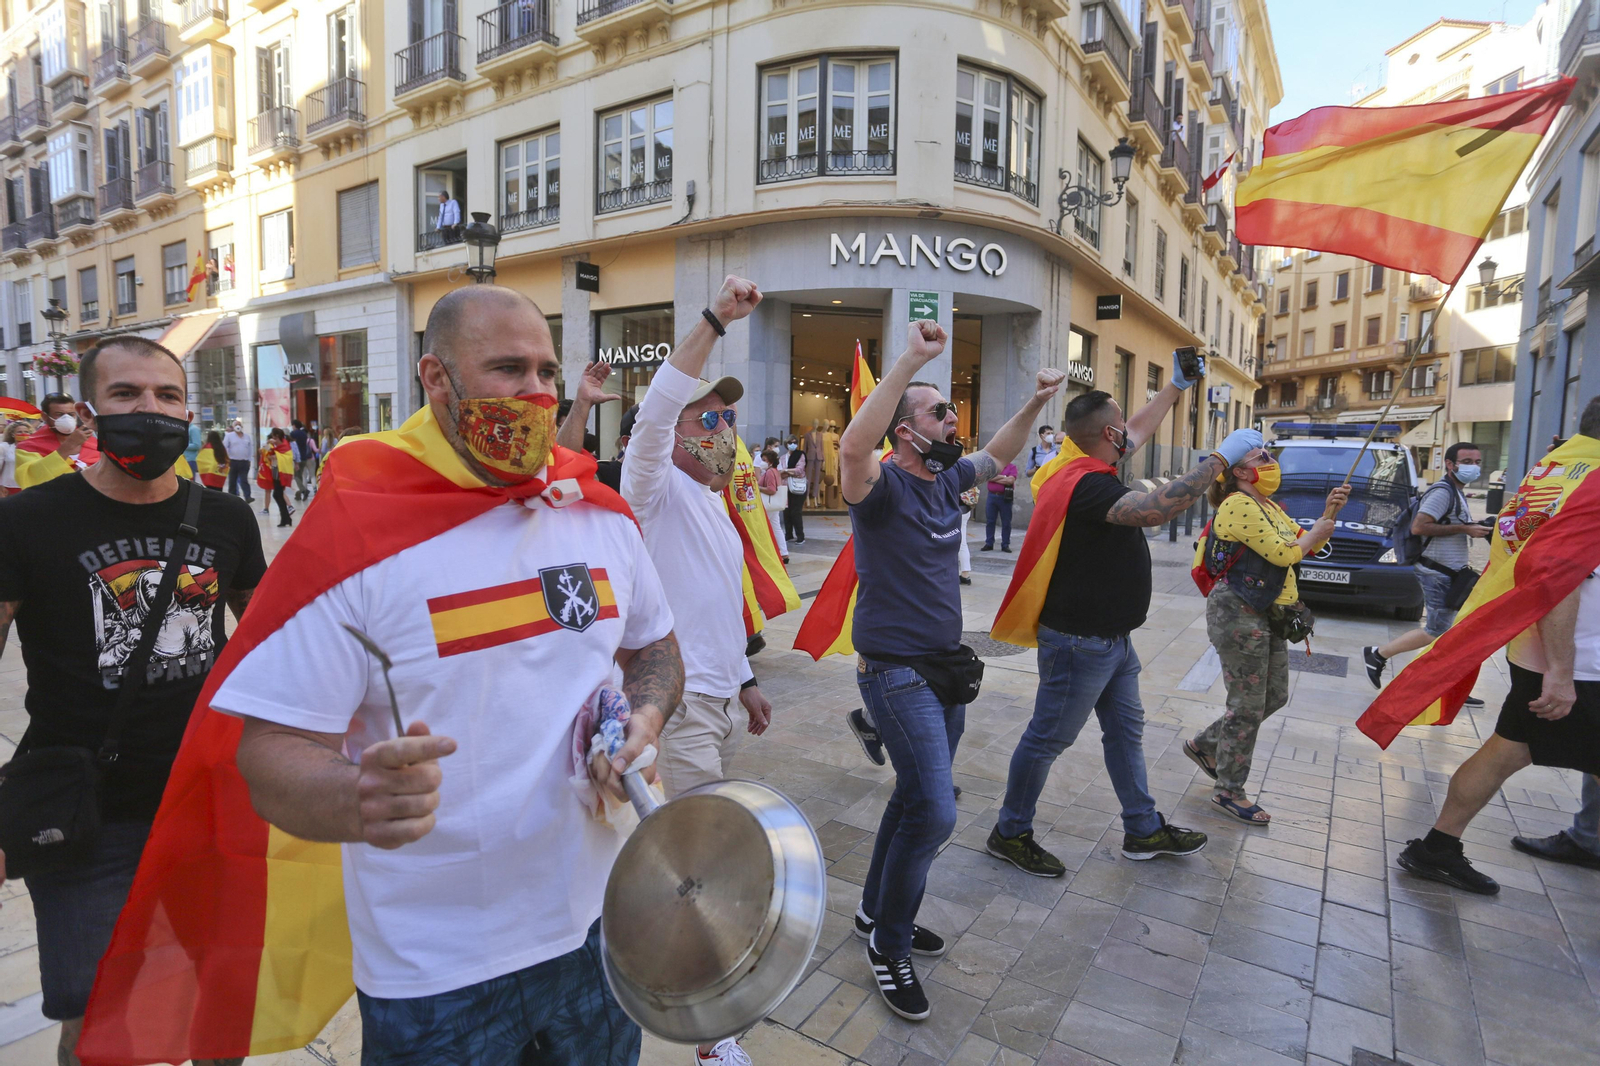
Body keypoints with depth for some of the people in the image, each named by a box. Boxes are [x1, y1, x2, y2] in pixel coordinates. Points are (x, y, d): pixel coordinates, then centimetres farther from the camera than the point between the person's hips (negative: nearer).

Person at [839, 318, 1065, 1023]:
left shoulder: (945, 481, 6)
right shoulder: (882, 486, -17)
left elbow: (998, 456, 26)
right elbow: (853, 447, -41)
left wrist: (1034, 403, 13)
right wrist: (911, 359, -39)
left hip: (946, 669, 9)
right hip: (896, 671, -8)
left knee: (917, 799, 19)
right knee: (935, 813, -11)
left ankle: (876, 911, 40)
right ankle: (889, 943, 13)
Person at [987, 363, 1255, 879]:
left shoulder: (1090, 470, 5)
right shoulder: (1086, 485, -26)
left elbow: (1139, 431, 24)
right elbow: (1153, 508, -41)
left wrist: (1176, 386, 27)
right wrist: (1221, 459, -33)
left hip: (1113, 638, 10)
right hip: (1079, 642, -10)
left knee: (1126, 731, 20)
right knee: (1048, 739, 3)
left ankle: (1144, 830, 36)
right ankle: (1010, 833, 20)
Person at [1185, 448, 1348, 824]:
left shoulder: (1270, 507, 16)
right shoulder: (1239, 505, -16)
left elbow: (1307, 546, 18)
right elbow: (1284, 554, -19)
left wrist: (1330, 511, 5)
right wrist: (1317, 531, -2)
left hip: (1266, 614, 10)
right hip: (1238, 613, -10)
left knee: (1275, 696, 15)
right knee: (1248, 705, -1)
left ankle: (1205, 745, 30)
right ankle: (1228, 790, 14)